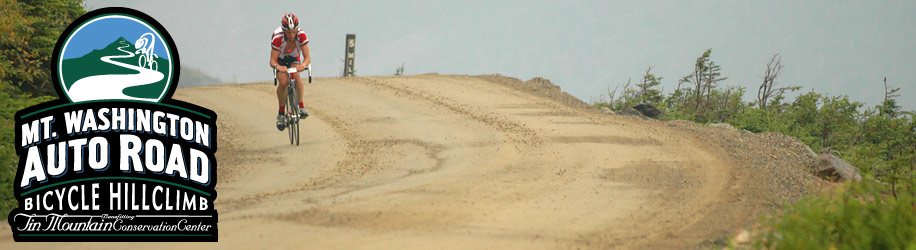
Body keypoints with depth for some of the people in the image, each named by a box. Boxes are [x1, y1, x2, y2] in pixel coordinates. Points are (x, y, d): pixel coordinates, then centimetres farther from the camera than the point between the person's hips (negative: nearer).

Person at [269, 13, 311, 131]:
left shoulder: (301, 36, -30)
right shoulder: (277, 37, -35)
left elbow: (307, 57, -30)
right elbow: (273, 61, -33)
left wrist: (303, 64, -53)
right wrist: (278, 67, -56)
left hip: (294, 59, 1)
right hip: (280, 60, -1)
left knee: (295, 75, -32)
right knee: (283, 82, -26)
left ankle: (301, 107, -27)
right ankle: (281, 113, -9)